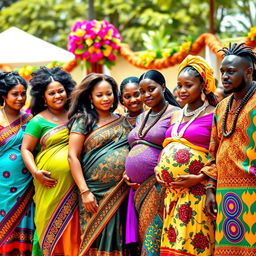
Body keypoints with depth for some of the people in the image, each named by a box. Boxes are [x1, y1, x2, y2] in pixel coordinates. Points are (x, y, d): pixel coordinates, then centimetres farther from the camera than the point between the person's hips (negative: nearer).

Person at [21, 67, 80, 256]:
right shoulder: (39, 121, -1)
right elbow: (26, 149, 1)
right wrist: (35, 172, -15)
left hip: (73, 183, 3)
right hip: (50, 184, -3)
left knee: (72, 229, 4)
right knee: (51, 227, 1)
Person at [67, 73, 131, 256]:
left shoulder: (123, 121, 13)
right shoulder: (83, 120, 2)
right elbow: (72, 156, -5)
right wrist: (84, 192, -12)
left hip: (123, 193, 3)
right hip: (95, 195, -3)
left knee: (118, 241, 5)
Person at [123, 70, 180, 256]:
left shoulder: (174, 114, -5)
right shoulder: (141, 118, 19)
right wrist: (128, 172, 11)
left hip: (158, 185, -7)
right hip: (137, 187, 7)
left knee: (153, 236, -7)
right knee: (142, 233, 8)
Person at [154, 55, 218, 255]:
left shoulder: (213, 115, -4)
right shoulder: (176, 116, 17)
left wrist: (200, 178, -16)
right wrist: (158, 169, 8)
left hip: (196, 192, -6)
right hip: (171, 191, 6)